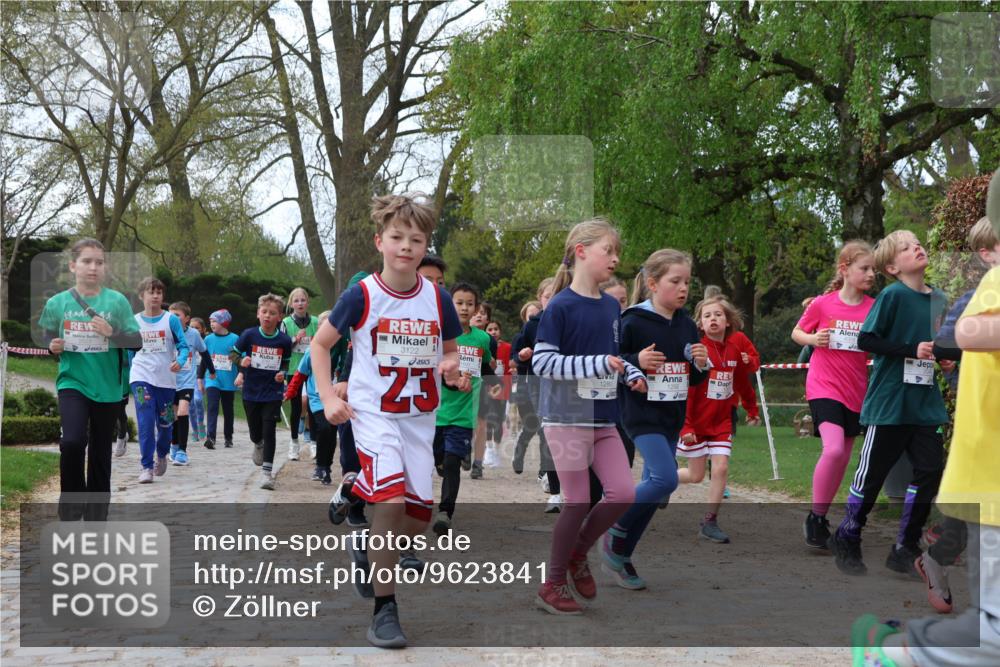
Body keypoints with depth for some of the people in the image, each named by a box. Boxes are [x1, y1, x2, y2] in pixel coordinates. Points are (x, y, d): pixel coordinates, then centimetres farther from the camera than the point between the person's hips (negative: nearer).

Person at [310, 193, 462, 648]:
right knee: (391, 497, -23)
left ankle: (366, 547, 36)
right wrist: (328, 397, -7)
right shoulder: (361, 296, -8)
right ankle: (384, 607, -9)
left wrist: (451, 365, -8)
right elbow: (320, 343, 2)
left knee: (419, 515, 3)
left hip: (419, 416, 4)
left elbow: (451, 350, 15)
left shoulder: (437, 298, 0)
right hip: (373, 411, -4)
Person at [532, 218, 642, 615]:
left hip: (603, 418, 6)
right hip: (567, 418, -6)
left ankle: (578, 554, 22)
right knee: (578, 503, -1)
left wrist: (631, 374, 2)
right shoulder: (560, 307, -13)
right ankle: (553, 585, 16)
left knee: (623, 494, -1)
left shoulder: (612, 307, 8)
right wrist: (596, 364, -24)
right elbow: (541, 362, -18)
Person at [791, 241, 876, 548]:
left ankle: (821, 518, 28)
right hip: (824, 387, -4)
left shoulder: (874, 308, 0)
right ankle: (815, 517, -6)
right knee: (834, 449, -22)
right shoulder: (822, 304, -5)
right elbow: (796, 332, 9)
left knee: (842, 459, 11)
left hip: (856, 392, 4)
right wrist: (813, 339, -12)